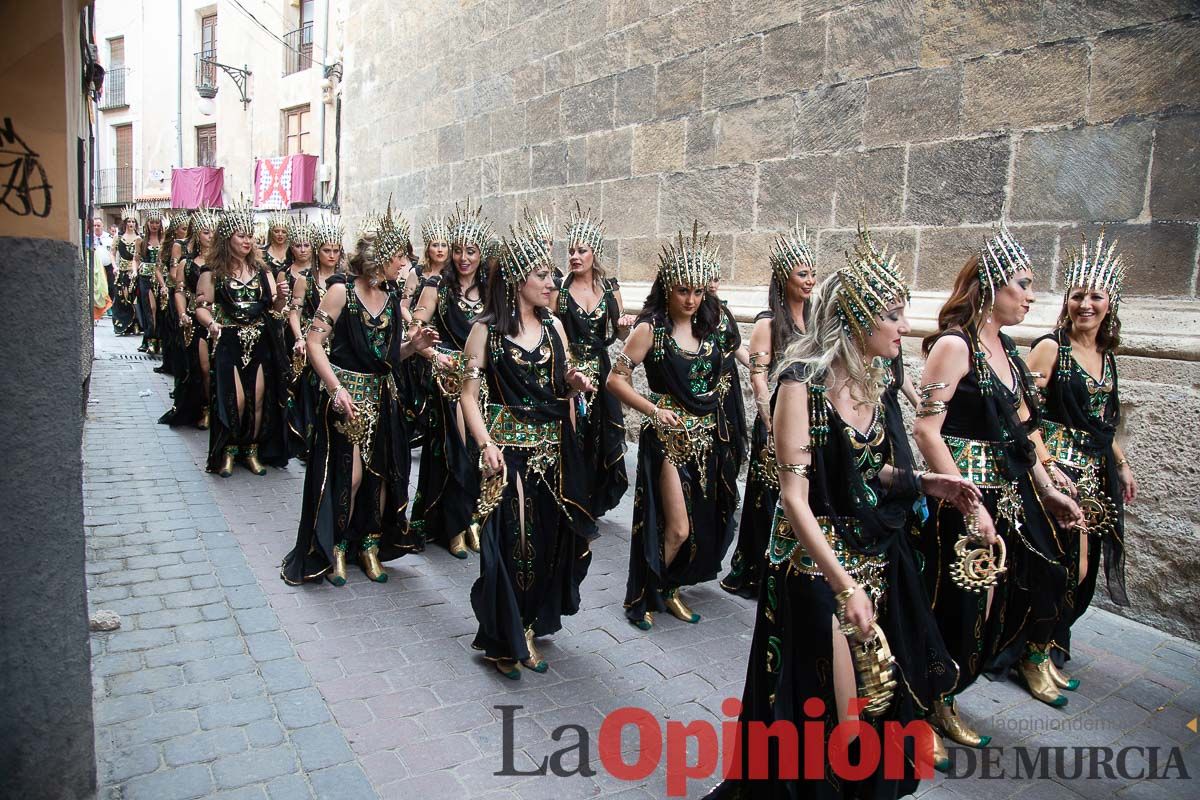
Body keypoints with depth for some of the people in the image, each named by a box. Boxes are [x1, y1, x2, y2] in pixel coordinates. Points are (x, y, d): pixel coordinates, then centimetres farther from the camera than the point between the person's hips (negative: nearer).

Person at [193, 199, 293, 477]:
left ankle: (252, 451, 19)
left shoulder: (261, 270, 9)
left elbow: (273, 308, 10)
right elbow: (202, 307, -2)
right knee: (235, 399, -9)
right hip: (228, 342, -3)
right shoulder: (213, 272, -2)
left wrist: (281, 297, -11)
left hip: (260, 341, 4)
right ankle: (228, 451, 12)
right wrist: (211, 323, -22)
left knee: (259, 399, 3)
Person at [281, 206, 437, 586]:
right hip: (348, 395, -6)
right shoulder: (341, 290, -8)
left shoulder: (391, 300, 10)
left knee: (382, 473, 7)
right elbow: (314, 343, -12)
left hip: (384, 396, 6)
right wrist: (336, 388, -21)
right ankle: (335, 548, 14)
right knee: (349, 475, -6)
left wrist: (413, 344, -4)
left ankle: (371, 545, 23)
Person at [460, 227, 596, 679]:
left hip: (553, 449, 5)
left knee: (550, 538, 9)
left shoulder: (554, 327, 8)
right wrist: (486, 444, -16)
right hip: (509, 449, -5)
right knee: (510, 541, -3)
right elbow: (469, 393, -5)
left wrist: (573, 382, -5)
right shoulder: (487, 330, -5)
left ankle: (527, 628, 29)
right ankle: (506, 638, 16)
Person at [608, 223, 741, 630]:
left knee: (707, 522, 11)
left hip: (708, 435, 6)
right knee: (677, 529, -6)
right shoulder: (651, 329, -10)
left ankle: (669, 589, 32)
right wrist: (654, 410, -15)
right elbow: (616, 379, -10)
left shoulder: (710, 326, 6)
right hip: (669, 436, -6)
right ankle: (643, 596, 17)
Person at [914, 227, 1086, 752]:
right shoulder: (954, 345, -15)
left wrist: (1047, 489, 16)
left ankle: (1031, 659, 45)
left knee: (1045, 580, 17)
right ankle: (938, 704, 24)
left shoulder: (1005, 347, 12)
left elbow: (1022, 427, 19)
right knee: (964, 602, 1)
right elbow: (926, 430, -22)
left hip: (1012, 492, 9)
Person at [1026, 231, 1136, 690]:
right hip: (1059, 466, -7)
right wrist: (1048, 466, -22)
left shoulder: (1105, 356, 12)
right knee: (1070, 561, -6)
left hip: (1096, 472, 7)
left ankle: (1049, 644, 27)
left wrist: (1122, 465, 19)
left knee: (1079, 565, 10)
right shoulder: (1052, 348, -9)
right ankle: (1045, 651, 12)